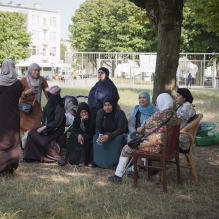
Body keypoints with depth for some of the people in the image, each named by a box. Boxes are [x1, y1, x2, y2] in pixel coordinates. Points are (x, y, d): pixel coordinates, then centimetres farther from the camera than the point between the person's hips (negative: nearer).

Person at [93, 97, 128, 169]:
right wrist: (99, 136, -28)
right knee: (95, 138, -22)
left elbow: (121, 129, -26)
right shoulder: (100, 113, -8)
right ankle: (98, 161, -16)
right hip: (105, 132, 4)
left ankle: (115, 163, -29)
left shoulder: (120, 113, -22)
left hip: (118, 133, -4)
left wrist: (108, 136, -40)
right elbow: (98, 128, -4)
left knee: (118, 139, -37)